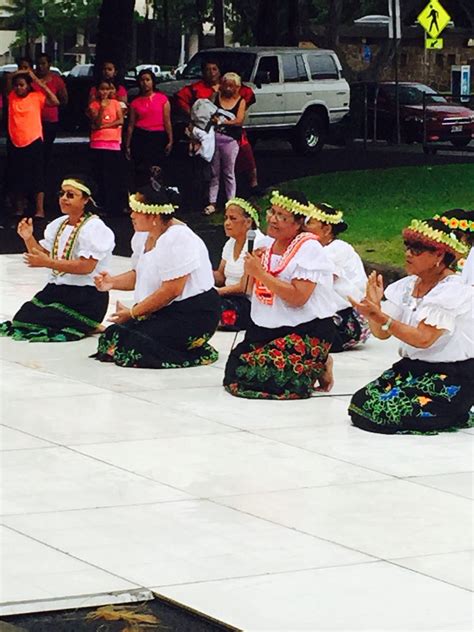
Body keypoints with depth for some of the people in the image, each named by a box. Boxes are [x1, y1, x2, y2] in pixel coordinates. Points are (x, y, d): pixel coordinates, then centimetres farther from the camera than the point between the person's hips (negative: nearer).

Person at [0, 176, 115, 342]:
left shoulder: (94, 227, -13)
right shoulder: (58, 224, 11)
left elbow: (86, 266, -23)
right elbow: (42, 254, 14)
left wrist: (48, 263, -28)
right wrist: (29, 238, -5)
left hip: (86, 298, -8)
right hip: (55, 289, 8)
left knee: (33, 323, -18)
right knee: (21, 318, -7)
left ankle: (88, 328, 0)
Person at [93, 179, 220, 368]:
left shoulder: (177, 238, -20)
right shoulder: (143, 236, 9)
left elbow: (171, 291, -22)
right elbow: (139, 275, 20)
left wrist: (132, 313, -15)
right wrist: (112, 282, -1)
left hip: (193, 316, -10)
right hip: (167, 311, 10)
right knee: (114, 333, -6)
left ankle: (195, 355, -10)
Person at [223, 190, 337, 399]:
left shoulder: (309, 248, -11)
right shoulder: (268, 247, 12)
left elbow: (297, 297, -22)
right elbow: (254, 291, 17)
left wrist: (261, 273, -18)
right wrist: (251, 270, -3)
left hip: (306, 332, -8)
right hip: (267, 328, 8)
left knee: (258, 376, -25)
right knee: (234, 370, -8)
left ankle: (317, 368, 2)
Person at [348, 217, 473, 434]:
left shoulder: (452, 292, -16)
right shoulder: (406, 286, 6)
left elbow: (423, 339, -26)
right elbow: (382, 333, 1)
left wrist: (381, 318, -32)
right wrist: (374, 306, -19)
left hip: (451, 377, -8)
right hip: (413, 367, 8)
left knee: (388, 413, -25)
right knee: (360, 404, -9)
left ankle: (454, 415, 1)